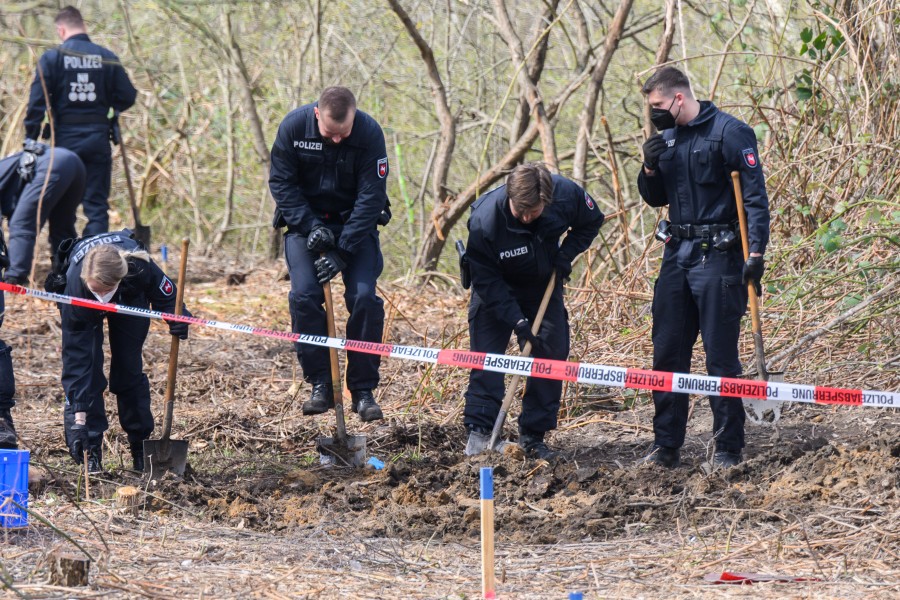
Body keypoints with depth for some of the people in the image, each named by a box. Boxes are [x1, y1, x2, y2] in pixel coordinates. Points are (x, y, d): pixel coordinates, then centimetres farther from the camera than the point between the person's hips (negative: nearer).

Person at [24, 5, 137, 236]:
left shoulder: (52, 58, -4)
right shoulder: (107, 58, 2)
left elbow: (37, 102, -9)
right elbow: (127, 97, 3)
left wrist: (30, 139, -4)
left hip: (65, 139, -1)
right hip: (98, 139, 1)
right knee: (97, 204, 4)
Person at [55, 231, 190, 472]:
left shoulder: (140, 268, -43)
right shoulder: (75, 288, -44)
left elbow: (166, 296, -18)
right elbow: (75, 359, -40)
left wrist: (177, 318, -40)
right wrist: (79, 417, -43)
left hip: (131, 296, 1)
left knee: (129, 367, 0)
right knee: (87, 367, -15)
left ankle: (141, 447, 13)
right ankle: (91, 451, -7)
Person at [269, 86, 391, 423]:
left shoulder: (369, 133, -20)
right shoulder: (294, 126, -17)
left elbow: (371, 196, -19)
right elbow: (281, 182, -8)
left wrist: (342, 251, -23)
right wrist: (310, 227, -20)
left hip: (355, 225, -1)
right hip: (306, 221, 1)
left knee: (364, 298, -15)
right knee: (304, 296, -17)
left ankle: (363, 390, -4)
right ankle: (320, 385, -5)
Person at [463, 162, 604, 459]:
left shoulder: (568, 194, -28)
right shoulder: (484, 220, -36)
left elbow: (591, 222, -3)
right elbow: (485, 279, -26)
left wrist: (567, 253, -19)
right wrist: (516, 320, -31)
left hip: (544, 284, 3)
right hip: (497, 289, -3)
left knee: (552, 353, -2)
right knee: (486, 352, -13)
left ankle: (533, 435, 5)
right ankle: (479, 430, -8)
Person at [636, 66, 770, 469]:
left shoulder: (728, 132, -10)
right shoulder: (668, 138, 13)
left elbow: (754, 194, -15)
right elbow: (656, 198, 22)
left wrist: (756, 251, -23)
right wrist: (651, 168, 0)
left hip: (718, 257, -7)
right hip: (678, 255, 7)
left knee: (721, 357, -3)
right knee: (667, 353, 7)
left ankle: (728, 448, 4)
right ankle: (666, 446, 14)